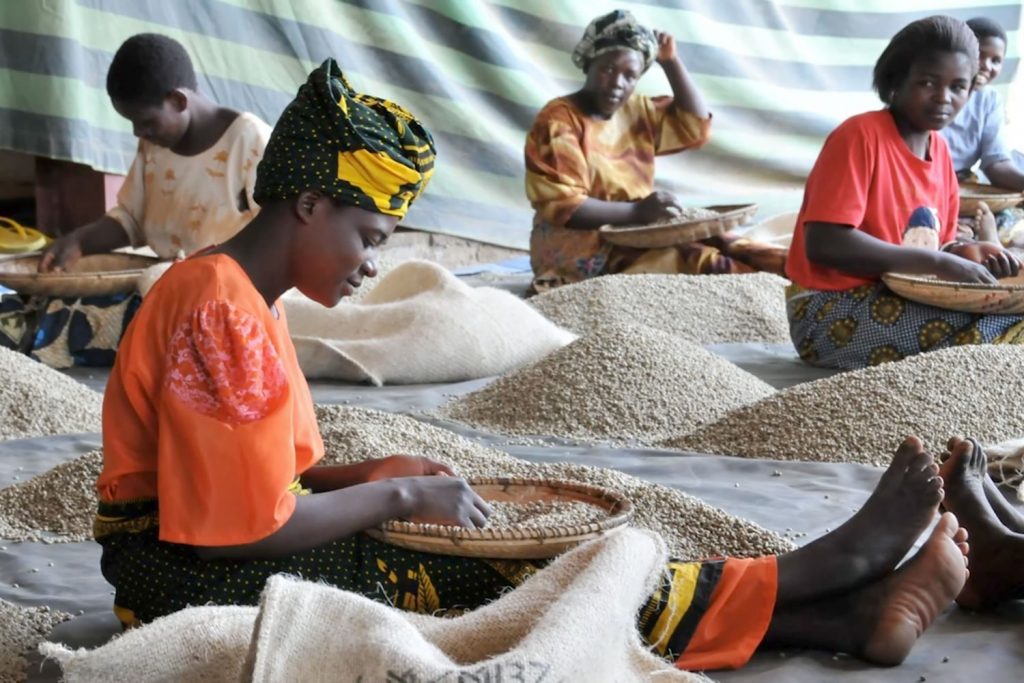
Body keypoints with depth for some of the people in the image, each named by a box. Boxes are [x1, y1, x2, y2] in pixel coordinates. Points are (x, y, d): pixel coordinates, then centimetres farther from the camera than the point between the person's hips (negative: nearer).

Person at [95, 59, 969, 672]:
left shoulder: (243, 301, 12)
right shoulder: (221, 312, -21)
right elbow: (244, 526, -24)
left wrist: (380, 472, -1)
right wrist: (399, 495, -12)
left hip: (248, 565, 9)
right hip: (201, 585, -9)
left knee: (509, 567, -5)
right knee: (523, 578, -11)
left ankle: (844, 614, -8)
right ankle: (827, 570, -2)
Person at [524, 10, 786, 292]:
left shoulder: (635, 110, 14)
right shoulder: (558, 121, -10)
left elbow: (696, 124, 18)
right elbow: (561, 205, -19)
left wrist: (671, 62, 9)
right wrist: (636, 211, -29)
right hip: (576, 243, -8)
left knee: (716, 246, -18)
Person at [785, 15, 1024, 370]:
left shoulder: (939, 149, 9)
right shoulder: (860, 136, -14)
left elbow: (932, 245, 16)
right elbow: (823, 243, -25)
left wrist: (963, 252, -9)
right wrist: (940, 264, -25)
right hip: (831, 312, -8)